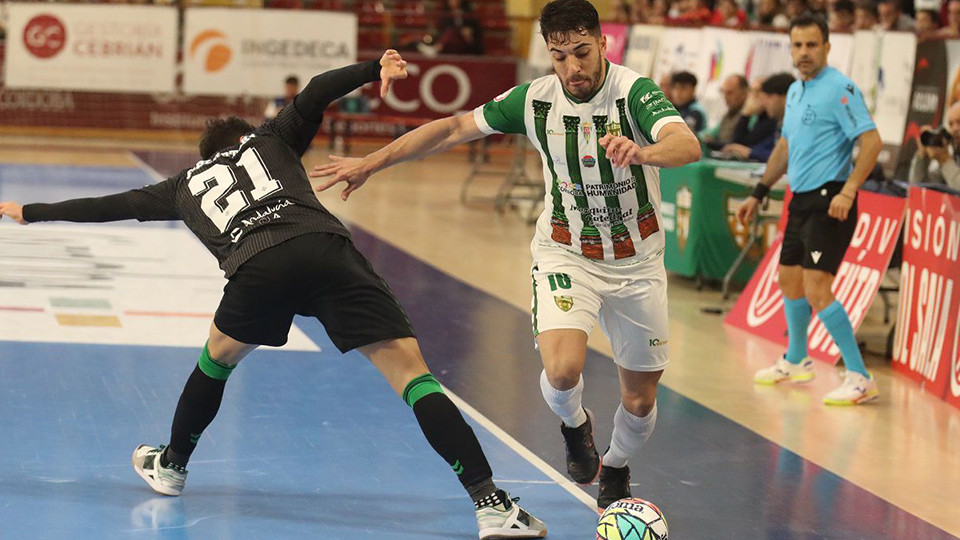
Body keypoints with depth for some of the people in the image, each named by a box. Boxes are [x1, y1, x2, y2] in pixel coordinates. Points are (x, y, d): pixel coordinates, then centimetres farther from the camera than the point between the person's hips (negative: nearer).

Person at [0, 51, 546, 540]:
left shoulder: (185, 186, 36)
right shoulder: (269, 140, 34)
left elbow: (108, 205, 42)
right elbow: (315, 94, 15)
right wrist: (376, 68, 6)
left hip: (256, 268, 1)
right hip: (325, 249, -1)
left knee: (219, 356, 33)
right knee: (409, 370, -6)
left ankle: (171, 466, 50)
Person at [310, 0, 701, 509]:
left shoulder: (634, 92, -21)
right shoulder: (536, 99, -12)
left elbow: (688, 145, -40)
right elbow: (454, 128, -1)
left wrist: (642, 151, -62)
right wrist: (371, 162, -2)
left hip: (636, 262, 0)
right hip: (566, 253, 0)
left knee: (639, 400, 8)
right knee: (562, 370, -26)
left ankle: (615, 470, 42)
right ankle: (574, 425, 11)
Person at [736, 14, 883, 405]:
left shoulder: (840, 89, -14)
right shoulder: (795, 92, 14)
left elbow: (872, 141, -20)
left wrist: (848, 191, -28)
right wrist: (759, 194, 28)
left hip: (829, 202, -9)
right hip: (801, 200, 9)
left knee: (816, 289, -17)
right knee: (789, 281, 20)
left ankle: (859, 378, -13)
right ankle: (796, 362, 40)